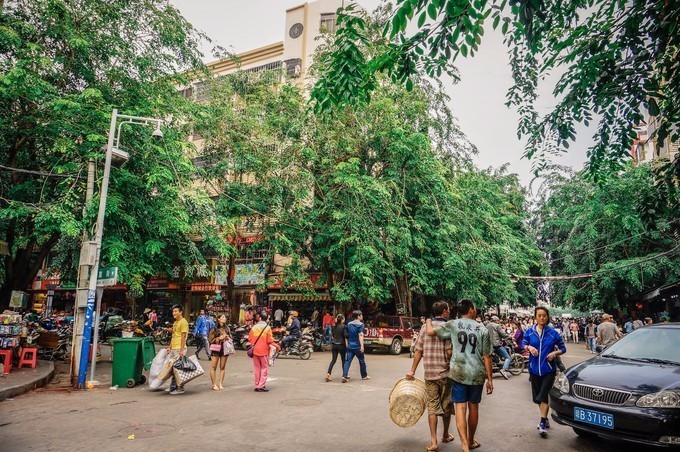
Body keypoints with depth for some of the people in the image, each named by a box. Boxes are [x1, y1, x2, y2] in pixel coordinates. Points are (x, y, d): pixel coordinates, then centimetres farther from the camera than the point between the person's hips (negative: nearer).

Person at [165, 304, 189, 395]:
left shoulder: (183, 322, -12)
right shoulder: (175, 322, 17)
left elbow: (183, 337, -17)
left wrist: (181, 350, -21)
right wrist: (170, 347, 20)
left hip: (179, 349, -9)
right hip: (173, 349, 9)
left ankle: (180, 388, 2)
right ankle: (173, 386, 26)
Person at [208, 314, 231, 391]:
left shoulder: (227, 328, 10)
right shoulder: (214, 329, -3)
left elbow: (230, 338, 19)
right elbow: (210, 340, -4)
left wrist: (228, 338, -2)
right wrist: (219, 338, -15)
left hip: (224, 349, 4)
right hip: (216, 349, -4)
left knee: (222, 367, 5)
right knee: (213, 367, -3)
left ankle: (220, 384, 12)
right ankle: (214, 384, 6)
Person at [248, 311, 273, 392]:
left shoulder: (254, 327, 3)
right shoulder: (267, 327, -9)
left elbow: (249, 338, 6)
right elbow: (270, 341, -12)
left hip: (255, 350, 4)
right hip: (264, 350, -4)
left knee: (257, 368, 13)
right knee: (264, 368, 5)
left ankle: (257, 385, 18)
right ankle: (261, 386, 1)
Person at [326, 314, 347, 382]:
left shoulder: (334, 327, 6)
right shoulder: (344, 326, -11)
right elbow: (345, 336, -16)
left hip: (334, 345, 5)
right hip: (341, 345, -5)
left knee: (333, 360, 6)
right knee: (343, 360, 8)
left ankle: (328, 374, -7)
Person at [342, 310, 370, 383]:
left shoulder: (349, 324, 11)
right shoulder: (360, 324, -8)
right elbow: (360, 335, -19)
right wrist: (362, 346, -25)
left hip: (350, 346, 5)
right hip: (357, 346, -5)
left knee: (347, 361, -1)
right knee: (362, 361, 12)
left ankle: (344, 376, -14)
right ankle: (364, 376, 25)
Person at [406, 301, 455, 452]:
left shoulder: (425, 326, 2)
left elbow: (418, 351, 2)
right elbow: (449, 352, -17)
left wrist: (412, 370, 9)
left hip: (429, 373, 2)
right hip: (445, 372, -2)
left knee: (432, 406, 7)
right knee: (446, 405, 16)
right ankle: (445, 435, 32)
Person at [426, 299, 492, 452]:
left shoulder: (453, 324, -2)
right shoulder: (483, 329, 0)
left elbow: (430, 332, -1)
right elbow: (487, 357, 1)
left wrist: (428, 322, 21)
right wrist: (489, 379, 8)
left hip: (458, 372, -1)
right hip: (477, 374, 1)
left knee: (460, 407, 3)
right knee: (473, 407, 15)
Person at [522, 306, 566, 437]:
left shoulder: (553, 333, -1)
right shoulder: (530, 332, 3)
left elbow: (563, 348, 6)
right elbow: (523, 344, 1)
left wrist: (555, 353, -14)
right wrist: (529, 347, -21)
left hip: (548, 369, -3)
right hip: (534, 369, 3)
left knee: (543, 396, -9)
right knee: (538, 397, 12)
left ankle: (543, 423, -4)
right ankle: (545, 419, 31)